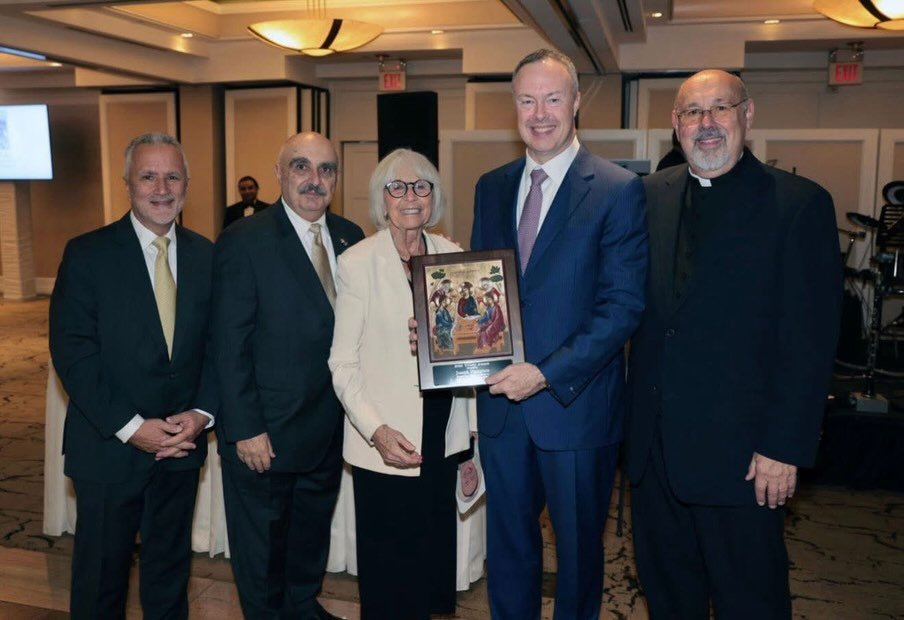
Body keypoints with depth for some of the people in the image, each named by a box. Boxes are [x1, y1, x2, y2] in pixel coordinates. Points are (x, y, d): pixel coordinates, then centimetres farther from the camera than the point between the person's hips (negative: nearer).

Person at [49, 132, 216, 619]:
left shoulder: (204, 255, 3)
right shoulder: (87, 254, -8)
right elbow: (72, 352, -12)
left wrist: (202, 412, -9)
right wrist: (130, 427, -17)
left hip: (182, 444, 3)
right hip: (109, 447, -3)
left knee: (170, 568, 19)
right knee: (100, 576, 14)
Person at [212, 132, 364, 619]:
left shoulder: (350, 238, 3)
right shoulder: (243, 242, -13)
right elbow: (231, 346, -14)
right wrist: (245, 430, -17)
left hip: (330, 429, 5)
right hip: (265, 433, -5)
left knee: (313, 535, 24)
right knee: (261, 547, 15)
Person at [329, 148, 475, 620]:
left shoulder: (452, 255, 3)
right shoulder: (357, 263, -9)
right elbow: (342, 364, -9)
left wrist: (471, 427, 5)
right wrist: (377, 431, -20)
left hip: (443, 436, 4)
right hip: (386, 443, -4)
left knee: (435, 551, 17)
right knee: (388, 564, 9)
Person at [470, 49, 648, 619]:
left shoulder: (618, 190, -9)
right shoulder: (491, 187, 7)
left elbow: (623, 306, -14)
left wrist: (548, 374, -20)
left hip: (576, 404, -4)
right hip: (501, 401, 4)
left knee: (578, 549, 16)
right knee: (507, 548, 19)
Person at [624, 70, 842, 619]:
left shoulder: (800, 204, -7)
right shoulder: (649, 197, 6)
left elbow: (810, 341, -10)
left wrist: (786, 449, -13)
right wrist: (637, 418, -1)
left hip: (740, 450, -4)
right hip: (654, 445, 4)